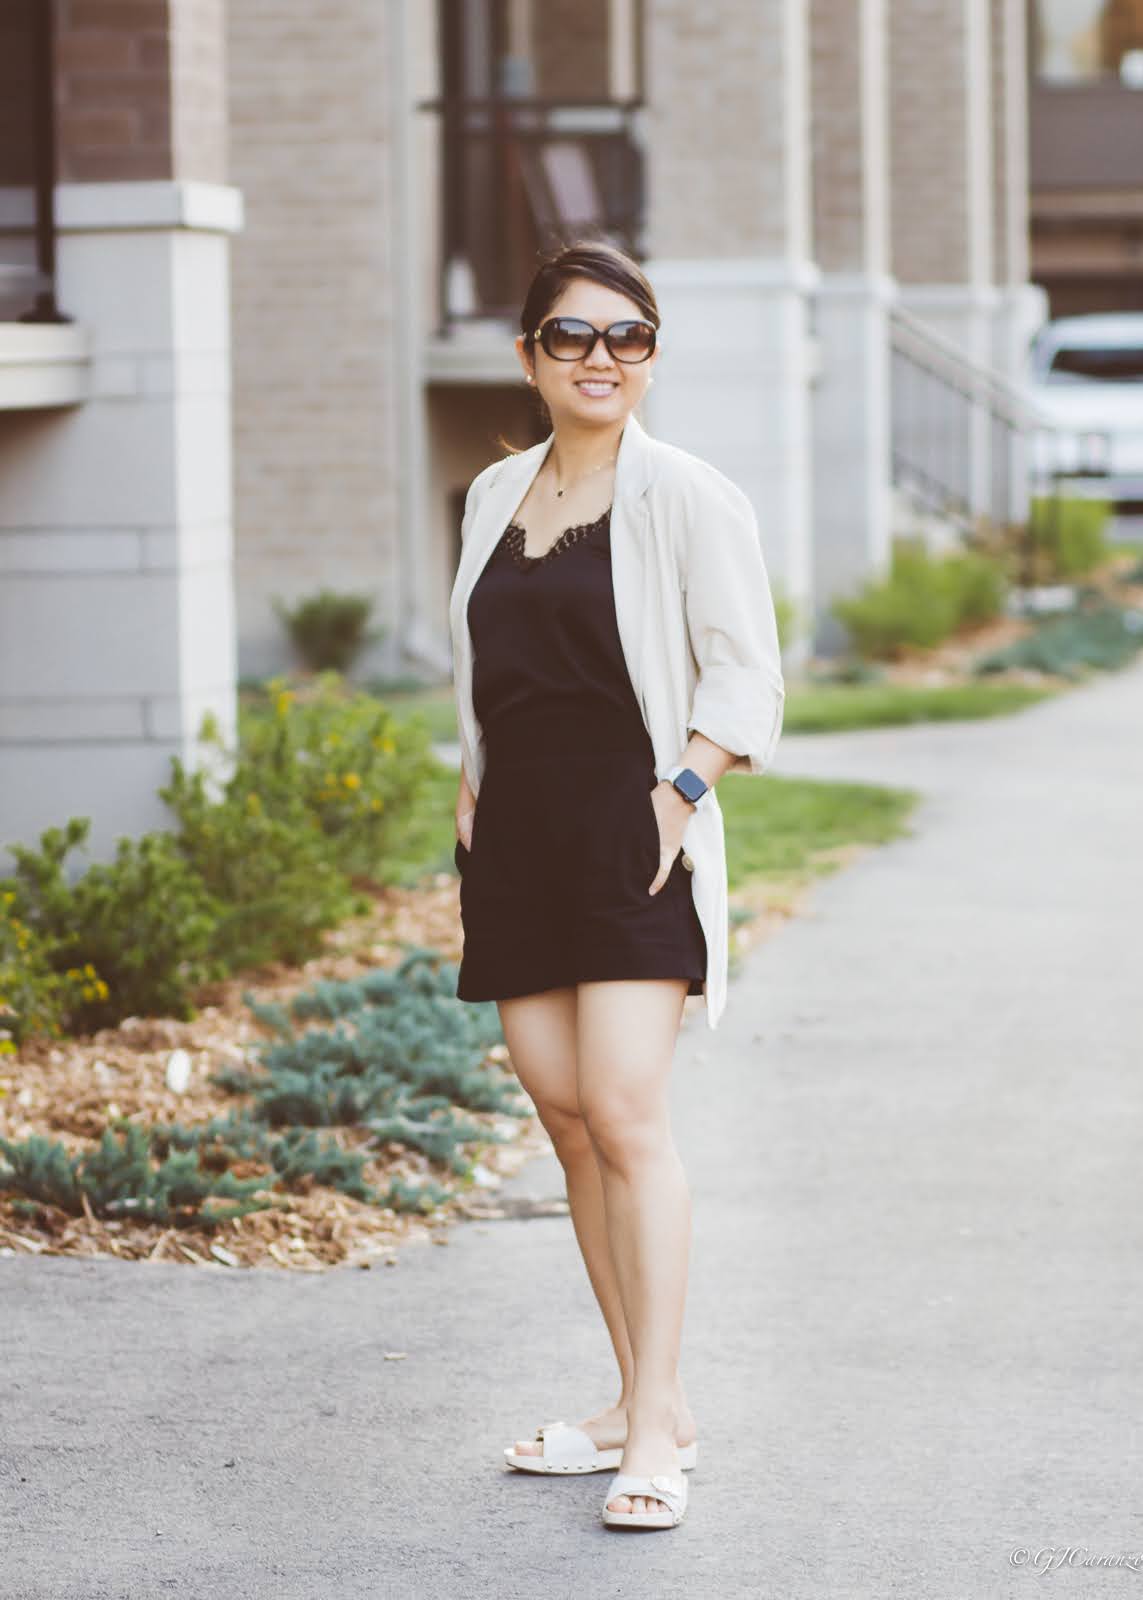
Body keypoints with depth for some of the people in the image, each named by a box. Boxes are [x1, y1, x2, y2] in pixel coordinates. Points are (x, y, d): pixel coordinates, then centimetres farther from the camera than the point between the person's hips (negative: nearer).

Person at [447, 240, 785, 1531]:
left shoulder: (685, 498, -3)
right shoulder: (496, 496, 15)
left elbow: (743, 673, -4)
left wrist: (684, 787, -16)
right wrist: (471, 785, 11)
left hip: (630, 829, -6)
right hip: (517, 838, 6)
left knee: (625, 1114, -14)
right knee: (563, 1113, 5)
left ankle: (654, 1436, -13)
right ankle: (647, 1402, 15)